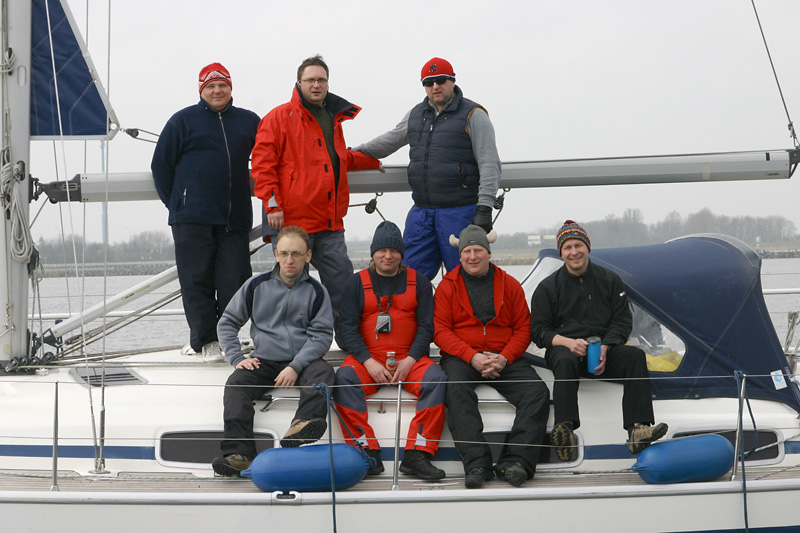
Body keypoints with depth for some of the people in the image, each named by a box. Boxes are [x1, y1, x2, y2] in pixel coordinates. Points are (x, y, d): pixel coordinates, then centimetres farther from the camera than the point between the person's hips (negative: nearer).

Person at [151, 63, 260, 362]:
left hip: (235, 219, 2)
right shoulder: (183, 120, 7)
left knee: (234, 282, -1)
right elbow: (161, 164, 9)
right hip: (192, 221, -2)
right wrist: (175, 205, 5)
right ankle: (206, 341, 4)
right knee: (197, 281, -3)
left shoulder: (249, 122, 14)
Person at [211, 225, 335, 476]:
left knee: (323, 372, -32)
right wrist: (237, 358, -2)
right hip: (264, 360, 1)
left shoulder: (316, 291, 5)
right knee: (235, 384, -27)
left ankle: (303, 424, -58)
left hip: (302, 361, -1)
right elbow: (227, 322, 13)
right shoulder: (257, 285, 8)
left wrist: (296, 367, -15)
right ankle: (238, 453, -40)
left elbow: (322, 334, -1)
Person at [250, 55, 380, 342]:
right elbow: (263, 163, -8)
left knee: (341, 275, 3)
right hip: (292, 219, -6)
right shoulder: (280, 117, -2)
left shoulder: (333, 119, 20)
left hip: (330, 221, 6)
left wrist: (372, 159, 31)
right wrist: (272, 203, -15)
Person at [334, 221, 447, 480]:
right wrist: (369, 362, -14)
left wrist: (410, 361, -12)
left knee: (436, 378, -30)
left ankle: (416, 455, -31)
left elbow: (426, 326, 5)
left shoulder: (419, 282, 11)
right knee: (343, 378, -31)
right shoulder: (356, 283, 10)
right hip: (367, 357, 0)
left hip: (410, 359, 0)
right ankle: (368, 455, -31)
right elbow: (347, 326, 1)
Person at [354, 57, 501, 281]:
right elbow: (390, 140, 34)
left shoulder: (473, 115, -3)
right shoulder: (416, 114, 16)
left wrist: (484, 208, -17)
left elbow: (489, 164, -9)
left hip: (459, 212, -6)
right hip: (421, 212, 6)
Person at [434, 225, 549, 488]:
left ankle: (515, 460, -31)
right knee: (457, 391, -35)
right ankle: (477, 464, -41)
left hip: (505, 358, 2)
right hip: (460, 358, -2)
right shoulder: (447, 286, 8)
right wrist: (472, 357, -15)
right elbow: (441, 331, 0)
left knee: (538, 392, -24)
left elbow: (523, 328, 9)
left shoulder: (510, 285, 12)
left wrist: (504, 358, -10)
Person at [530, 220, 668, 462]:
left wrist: (604, 348, -12)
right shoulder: (548, 287, 10)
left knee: (635, 356, -28)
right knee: (565, 361, -38)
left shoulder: (609, 280, 14)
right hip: (564, 347, -2)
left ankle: (637, 429, -39)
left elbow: (622, 321, 8)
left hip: (604, 350, 2)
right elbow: (539, 330, 5)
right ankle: (564, 429, -55)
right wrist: (568, 342, -15)